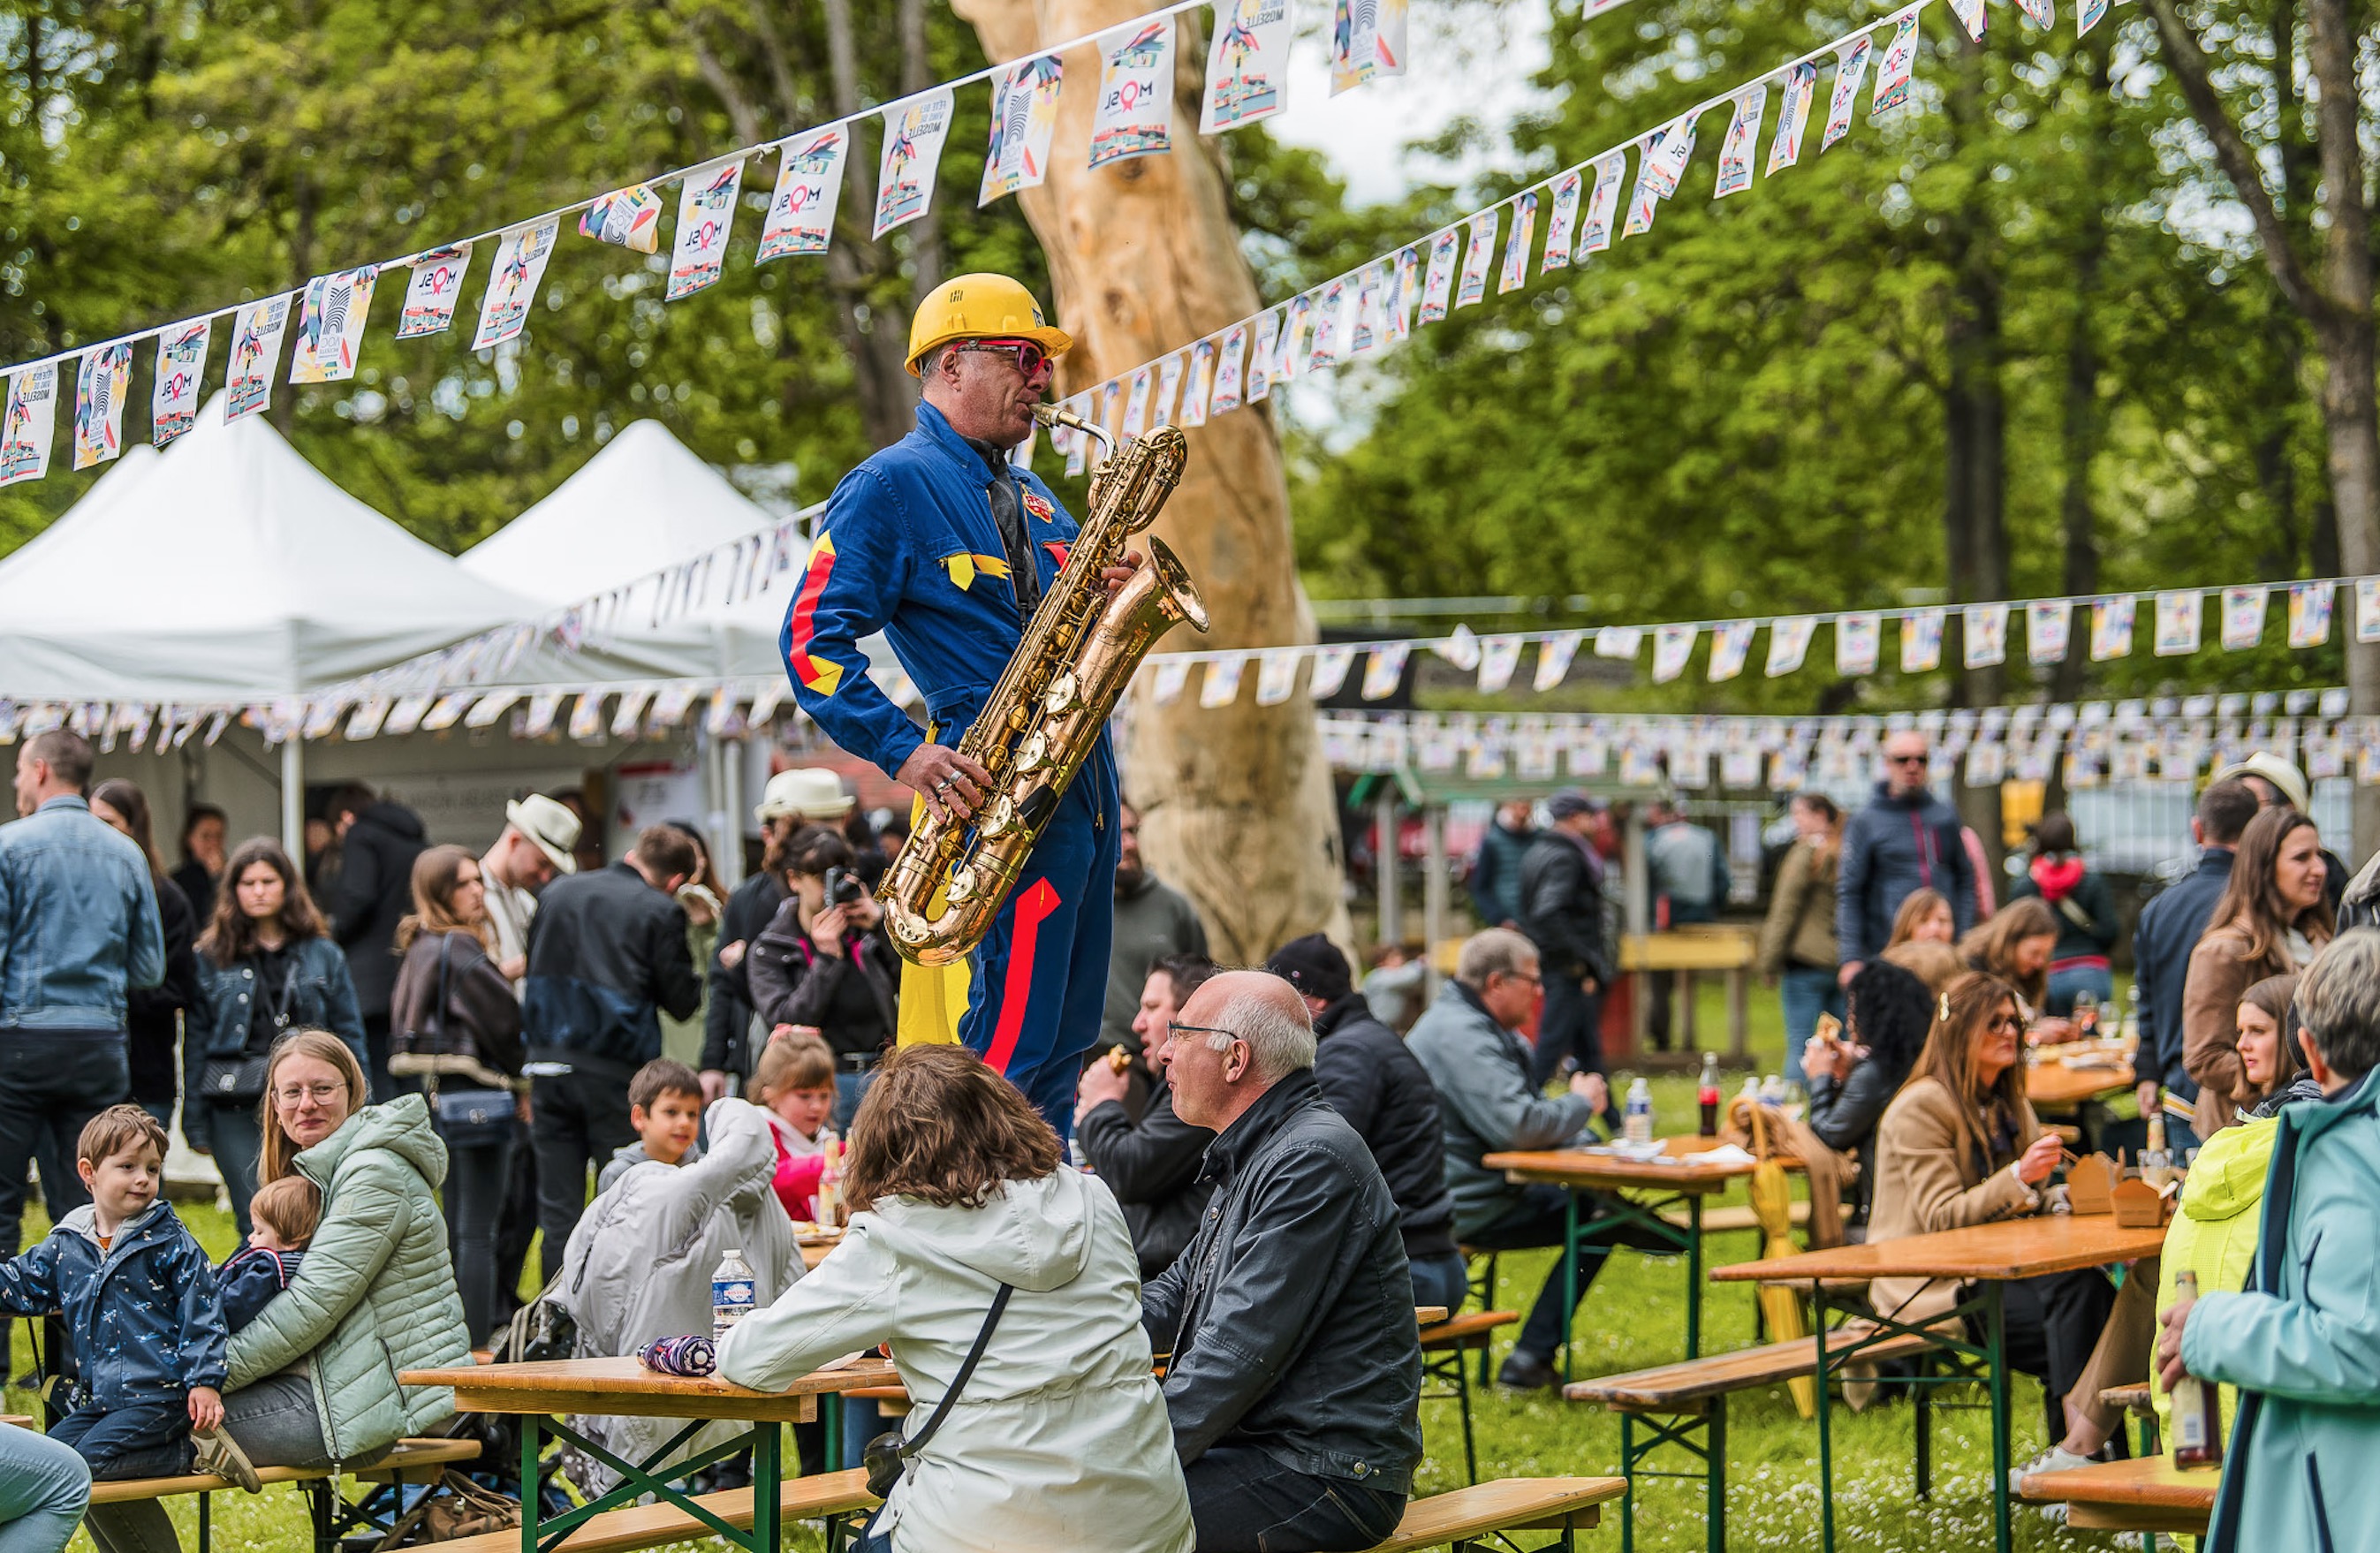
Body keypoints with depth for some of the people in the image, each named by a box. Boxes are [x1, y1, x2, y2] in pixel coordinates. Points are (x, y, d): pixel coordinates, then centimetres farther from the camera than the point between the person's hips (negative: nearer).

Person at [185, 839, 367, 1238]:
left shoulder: (322, 954, 11)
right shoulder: (212, 958, 8)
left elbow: (349, 1034, 10)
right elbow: (195, 1041, 8)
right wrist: (195, 1121, 3)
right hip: (235, 1107, -1)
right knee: (258, 1224, -5)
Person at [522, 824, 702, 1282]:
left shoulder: (558, 892, 11)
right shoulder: (661, 911, -5)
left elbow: (532, 974, 16)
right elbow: (682, 1001, -3)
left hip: (549, 1067, 4)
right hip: (615, 1071, -4)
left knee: (557, 1209, 7)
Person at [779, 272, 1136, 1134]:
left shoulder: (1031, 497, 22)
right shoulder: (892, 484, -4)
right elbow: (813, 642, -11)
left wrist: (1113, 598, 1)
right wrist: (905, 753, -22)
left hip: (1082, 780, 9)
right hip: (995, 783, -8)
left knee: (1064, 1039, 10)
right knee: (1008, 1044, -11)